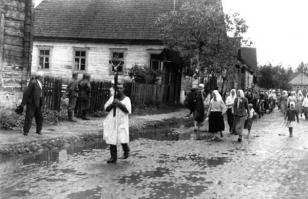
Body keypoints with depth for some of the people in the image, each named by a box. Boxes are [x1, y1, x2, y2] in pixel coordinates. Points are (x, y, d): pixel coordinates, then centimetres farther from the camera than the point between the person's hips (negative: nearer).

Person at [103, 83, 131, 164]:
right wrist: (112, 104, -15)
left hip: (122, 123, -3)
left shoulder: (126, 99, 1)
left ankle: (126, 151, 25)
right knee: (112, 139, 0)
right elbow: (106, 109, 2)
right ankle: (113, 157, 9)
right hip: (112, 122, 3)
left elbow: (128, 110, -12)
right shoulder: (112, 98, 8)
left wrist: (119, 103, -18)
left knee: (122, 139, -7)